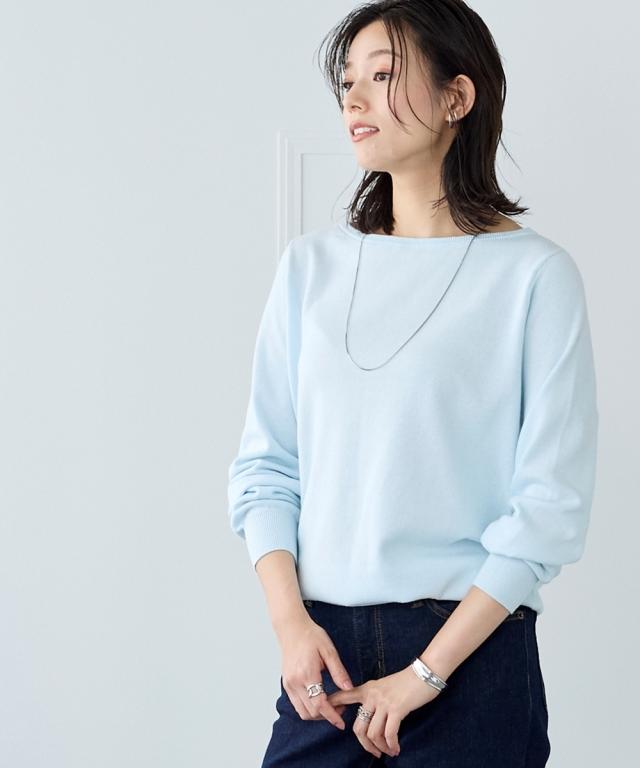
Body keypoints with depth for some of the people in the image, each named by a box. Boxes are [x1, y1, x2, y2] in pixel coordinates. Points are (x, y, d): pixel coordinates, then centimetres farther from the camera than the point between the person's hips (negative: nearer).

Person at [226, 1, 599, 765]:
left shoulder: (534, 273, -7)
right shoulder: (314, 262, 5)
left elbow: (553, 505, -9)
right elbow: (265, 462, 7)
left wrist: (426, 673, -11)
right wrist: (290, 621, -7)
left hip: (471, 652, -3)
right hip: (324, 648, 3)